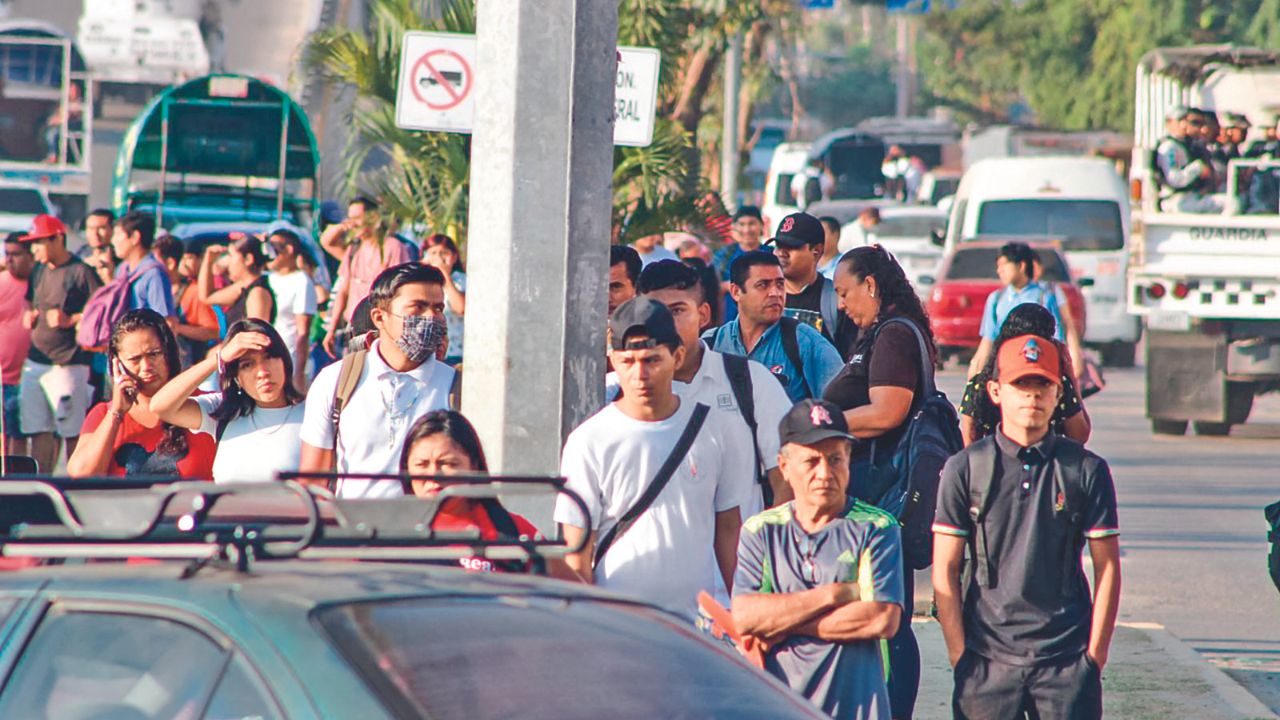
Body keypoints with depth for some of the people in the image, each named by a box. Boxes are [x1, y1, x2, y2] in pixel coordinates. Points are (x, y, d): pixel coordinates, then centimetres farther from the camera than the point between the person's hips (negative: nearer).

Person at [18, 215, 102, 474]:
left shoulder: (80, 272, -8)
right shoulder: (39, 272, 15)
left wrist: (70, 320, -19)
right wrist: (28, 316, 10)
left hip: (67, 363, -8)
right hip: (35, 363, 8)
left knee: (73, 433, -7)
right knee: (40, 431, 8)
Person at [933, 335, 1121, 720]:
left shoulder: (1087, 470, 5)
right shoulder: (965, 468, 4)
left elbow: (1107, 568, 6)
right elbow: (944, 570, 4)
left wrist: (1095, 655, 0)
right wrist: (959, 655, -2)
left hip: (1067, 660, 0)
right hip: (987, 659, 0)